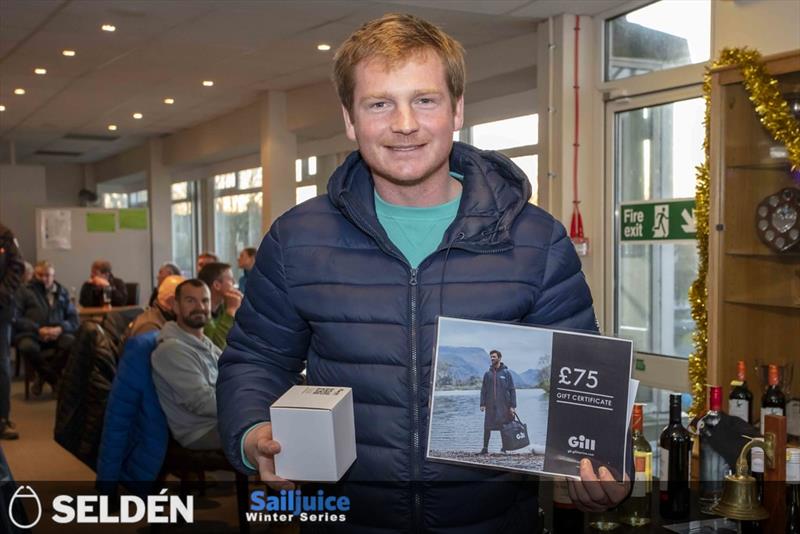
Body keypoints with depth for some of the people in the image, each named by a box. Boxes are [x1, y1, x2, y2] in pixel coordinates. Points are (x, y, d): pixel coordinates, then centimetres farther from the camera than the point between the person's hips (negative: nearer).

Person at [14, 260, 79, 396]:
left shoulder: (62, 292, 13)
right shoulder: (25, 292, 4)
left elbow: (73, 319, 8)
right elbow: (16, 318, -4)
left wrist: (60, 329, -14)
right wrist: (38, 329, -17)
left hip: (57, 333, 2)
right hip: (31, 333, -2)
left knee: (72, 343, -32)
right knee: (28, 347, -38)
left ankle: (43, 376, -10)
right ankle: (56, 379, -13)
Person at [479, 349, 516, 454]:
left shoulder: (506, 373, 2)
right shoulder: (487, 374, 9)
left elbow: (512, 390, 0)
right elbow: (483, 390, 9)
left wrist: (513, 406, -7)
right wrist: (482, 404, -1)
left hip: (503, 405, -2)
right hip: (490, 406, 2)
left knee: (504, 427, 2)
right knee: (487, 427, 0)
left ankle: (504, 447, 14)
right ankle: (485, 448, 7)